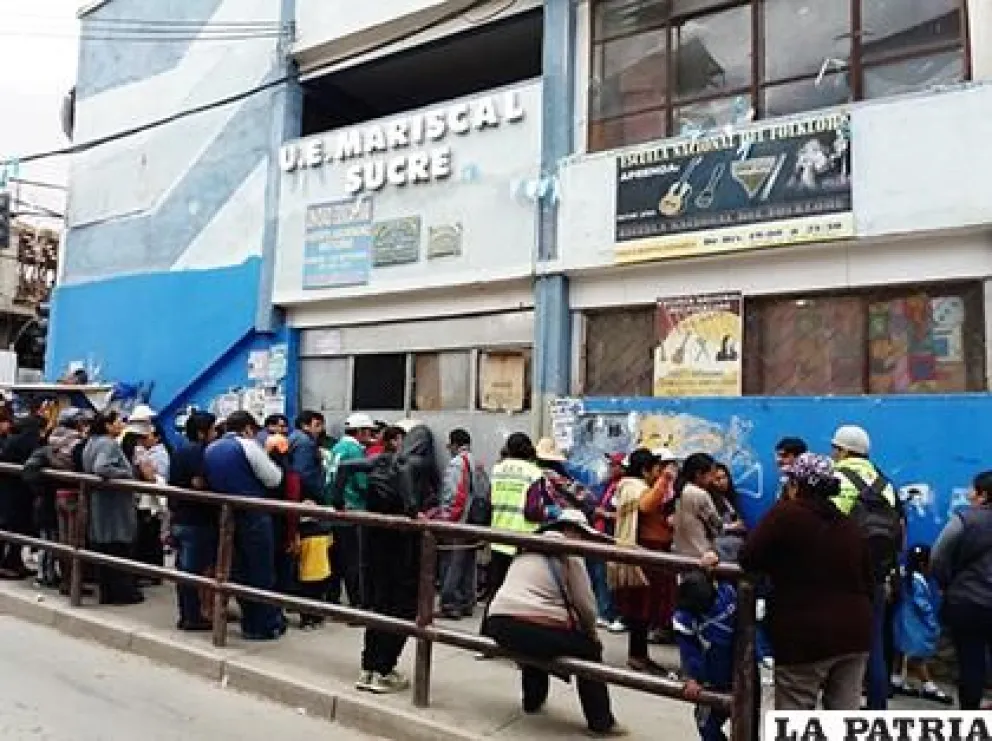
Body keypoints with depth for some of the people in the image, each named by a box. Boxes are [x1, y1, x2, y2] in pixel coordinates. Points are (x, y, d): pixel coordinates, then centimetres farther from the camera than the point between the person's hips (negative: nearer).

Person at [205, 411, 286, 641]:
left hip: (227, 517, 7)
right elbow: (273, 479, -8)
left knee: (240, 572, 14)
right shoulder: (248, 445, -11)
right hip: (254, 516, -7)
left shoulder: (211, 449, 9)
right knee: (262, 572, 2)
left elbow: (210, 482, 17)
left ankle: (249, 624, 21)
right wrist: (267, 456, 6)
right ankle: (266, 626, 8)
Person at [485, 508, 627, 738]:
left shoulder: (529, 548, 24)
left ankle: (532, 701, 47)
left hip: (497, 624, 7)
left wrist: (572, 622, 29)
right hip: (533, 630, -7)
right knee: (589, 649, 16)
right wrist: (591, 633, 18)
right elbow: (585, 604, -1)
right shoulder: (568, 551, 2)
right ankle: (601, 723, 19)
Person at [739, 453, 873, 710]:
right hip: (854, 632, 6)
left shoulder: (786, 514, -9)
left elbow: (748, 559, -11)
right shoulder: (849, 525, 10)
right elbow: (867, 581, 16)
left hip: (805, 636, -6)